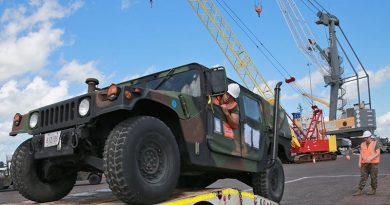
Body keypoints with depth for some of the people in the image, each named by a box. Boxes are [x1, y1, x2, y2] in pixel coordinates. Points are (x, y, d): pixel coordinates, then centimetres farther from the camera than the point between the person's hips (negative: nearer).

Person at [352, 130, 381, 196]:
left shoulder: (375, 143, -4)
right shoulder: (362, 144, 9)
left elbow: (378, 153, -12)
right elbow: (361, 154, 8)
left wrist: (370, 158, -24)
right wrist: (359, 162, -2)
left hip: (373, 163, -4)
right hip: (364, 164, 4)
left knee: (373, 177, 3)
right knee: (363, 177, 0)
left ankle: (373, 190, 17)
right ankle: (360, 191, -1)